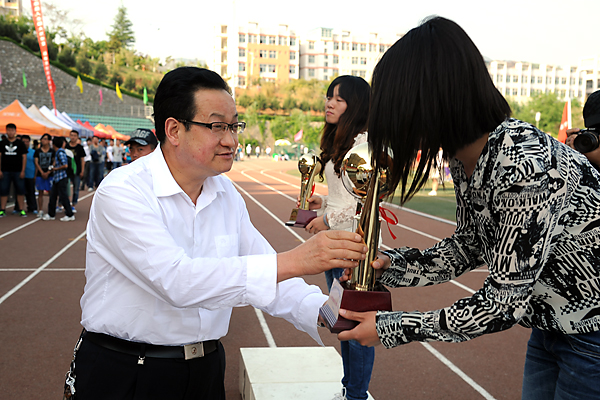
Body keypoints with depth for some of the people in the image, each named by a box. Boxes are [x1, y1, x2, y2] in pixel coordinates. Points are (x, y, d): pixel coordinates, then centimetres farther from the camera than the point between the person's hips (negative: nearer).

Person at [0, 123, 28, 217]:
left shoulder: (20, 143, 4)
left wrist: (23, 171, -3)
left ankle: (21, 209, 6)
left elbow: (24, 157, 4)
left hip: (18, 171, -1)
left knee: (20, 190, 0)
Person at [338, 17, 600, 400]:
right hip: (553, 326, 7)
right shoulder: (465, 159, -5)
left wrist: (391, 328, -21)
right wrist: (389, 265, -4)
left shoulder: (523, 164, -32)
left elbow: (505, 302, -27)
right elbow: (468, 248, 8)